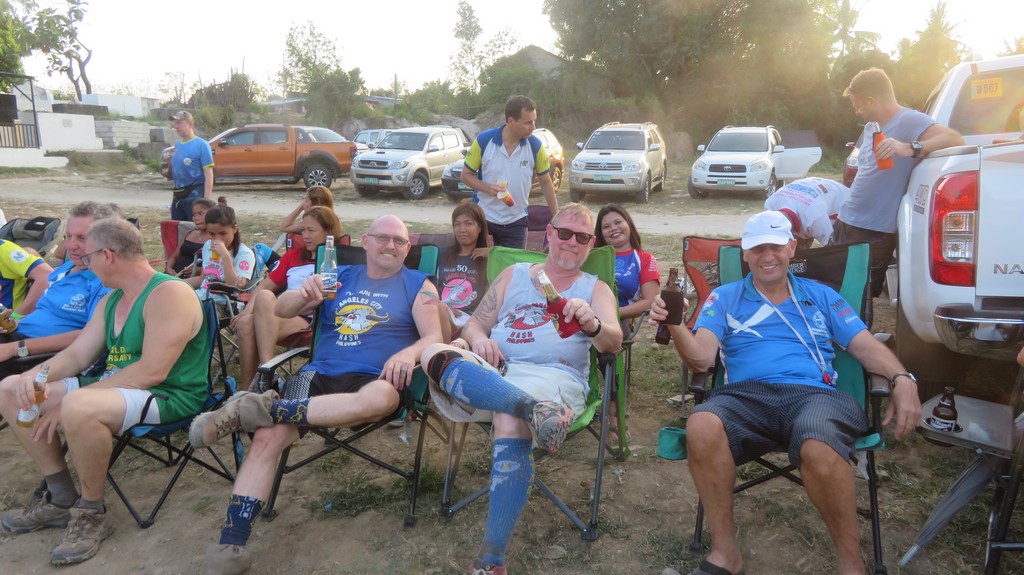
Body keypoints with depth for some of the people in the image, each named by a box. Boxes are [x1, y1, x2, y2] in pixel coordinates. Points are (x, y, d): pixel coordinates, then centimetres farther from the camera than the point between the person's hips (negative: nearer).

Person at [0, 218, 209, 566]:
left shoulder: (169, 294, -18)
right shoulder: (112, 300, 13)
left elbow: (152, 372, -26)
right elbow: (76, 354, 13)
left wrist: (69, 401, -24)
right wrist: (34, 376, -10)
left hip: (168, 397, -10)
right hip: (114, 388, 10)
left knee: (78, 409, -37)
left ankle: (92, 513, -12)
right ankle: (61, 498, 9)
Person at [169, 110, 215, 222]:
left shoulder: (201, 145, -10)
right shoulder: (177, 145, 12)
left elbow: (208, 174, -14)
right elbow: (177, 172, 18)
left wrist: (206, 200, -20)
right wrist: (174, 197, 17)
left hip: (195, 195, -8)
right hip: (178, 196, 8)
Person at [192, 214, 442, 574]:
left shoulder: (418, 285, 13)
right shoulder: (339, 277, 20)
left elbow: (434, 337, 1)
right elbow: (281, 310, 14)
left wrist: (409, 353, -23)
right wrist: (304, 295, -10)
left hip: (375, 381, -2)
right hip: (320, 375, 3)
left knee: (381, 397, -40)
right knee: (268, 436, -24)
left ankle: (259, 409, -30)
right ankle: (231, 545, -17)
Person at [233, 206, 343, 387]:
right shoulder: (293, 255, 26)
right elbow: (265, 285, 20)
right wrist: (248, 310, 2)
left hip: (311, 321, -5)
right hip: (283, 315, 5)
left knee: (265, 297, -31)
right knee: (246, 323, -27)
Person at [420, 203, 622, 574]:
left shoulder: (596, 289, 17)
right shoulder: (514, 275, 24)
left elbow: (613, 342, 0)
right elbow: (474, 324, 20)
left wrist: (592, 323, -25)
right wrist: (479, 340, -5)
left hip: (554, 377, -2)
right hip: (489, 372, 3)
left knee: (511, 420, -38)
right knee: (435, 354, -28)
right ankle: (534, 409, -42)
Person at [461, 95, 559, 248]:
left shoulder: (535, 145, -8)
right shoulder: (484, 140, -12)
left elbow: (546, 182, 3)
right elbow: (466, 175, -3)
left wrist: (557, 217, 0)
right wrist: (487, 188, -22)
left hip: (516, 222, 1)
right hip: (483, 218, -1)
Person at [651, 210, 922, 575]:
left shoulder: (821, 296, 23)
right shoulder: (724, 298, 18)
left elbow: (866, 346, 17)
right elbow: (701, 357, 3)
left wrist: (902, 379, -5)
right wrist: (675, 324, -19)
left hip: (813, 394, 0)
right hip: (744, 396, 0)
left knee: (819, 448, -38)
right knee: (701, 426, -36)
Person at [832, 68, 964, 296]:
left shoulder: (909, 121, -13)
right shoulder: (871, 126, 13)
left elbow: (955, 139, -26)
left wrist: (910, 149, -41)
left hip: (875, 233, -8)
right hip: (846, 223, 8)